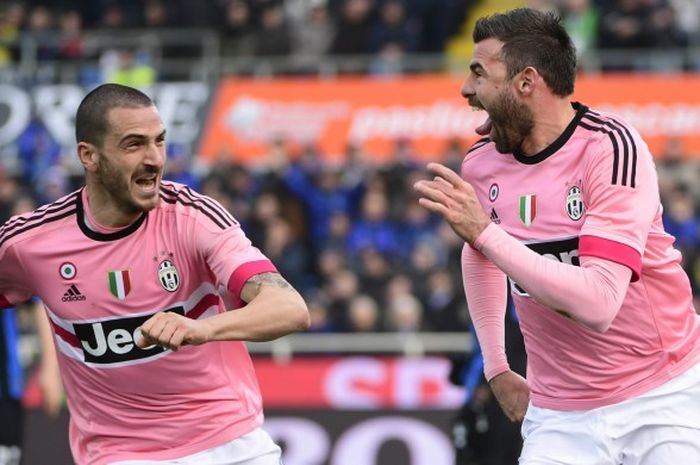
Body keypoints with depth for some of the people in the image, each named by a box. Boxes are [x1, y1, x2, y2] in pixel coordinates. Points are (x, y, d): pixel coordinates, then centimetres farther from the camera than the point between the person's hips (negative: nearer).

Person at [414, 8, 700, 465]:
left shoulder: (610, 147, -18)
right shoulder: (482, 162, 0)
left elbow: (598, 304, -29)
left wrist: (484, 231, -30)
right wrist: (496, 368, 20)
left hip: (663, 403, -4)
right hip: (560, 417, 4)